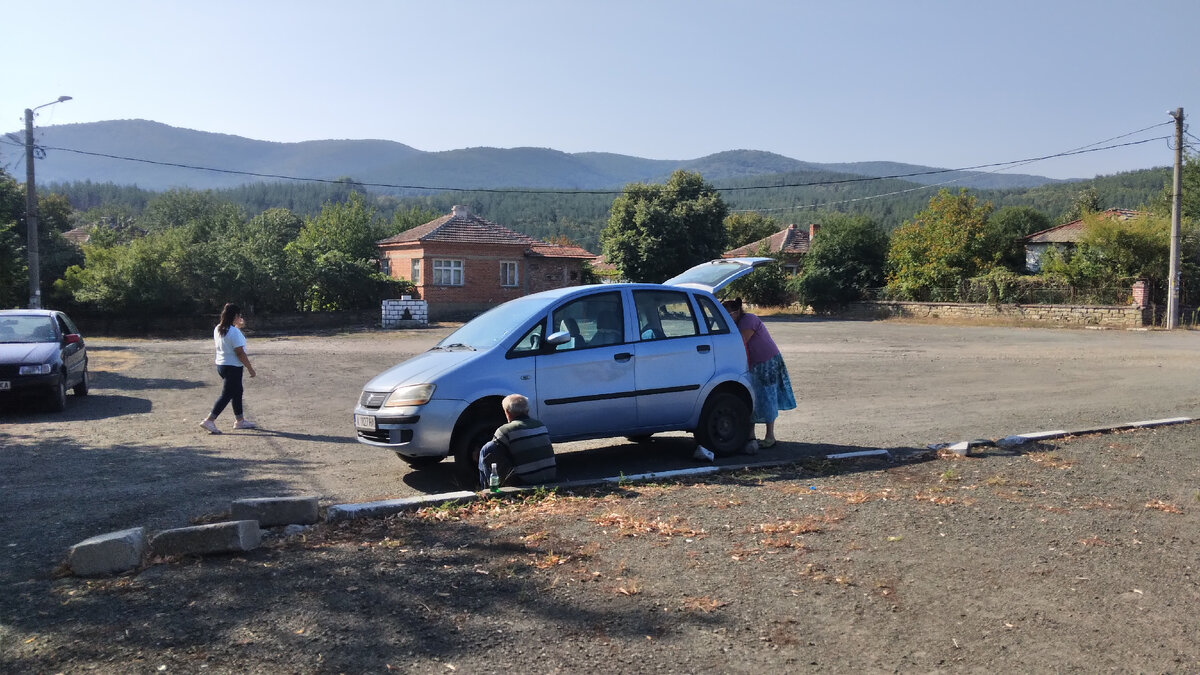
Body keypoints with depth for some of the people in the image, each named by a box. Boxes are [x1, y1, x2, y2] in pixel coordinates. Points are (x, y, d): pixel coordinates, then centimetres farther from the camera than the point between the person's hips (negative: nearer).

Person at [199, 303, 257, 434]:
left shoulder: (218, 329, 6)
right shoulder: (234, 332, -21)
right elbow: (240, 353, -21)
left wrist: (237, 327, 21)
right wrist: (250, 368, -14)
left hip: (221, 364, 10)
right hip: (233, 367, -10)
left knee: (237, 391, 18)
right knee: (226, 394, -5)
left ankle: (240, 420, 26)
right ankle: (209, 420, -7)